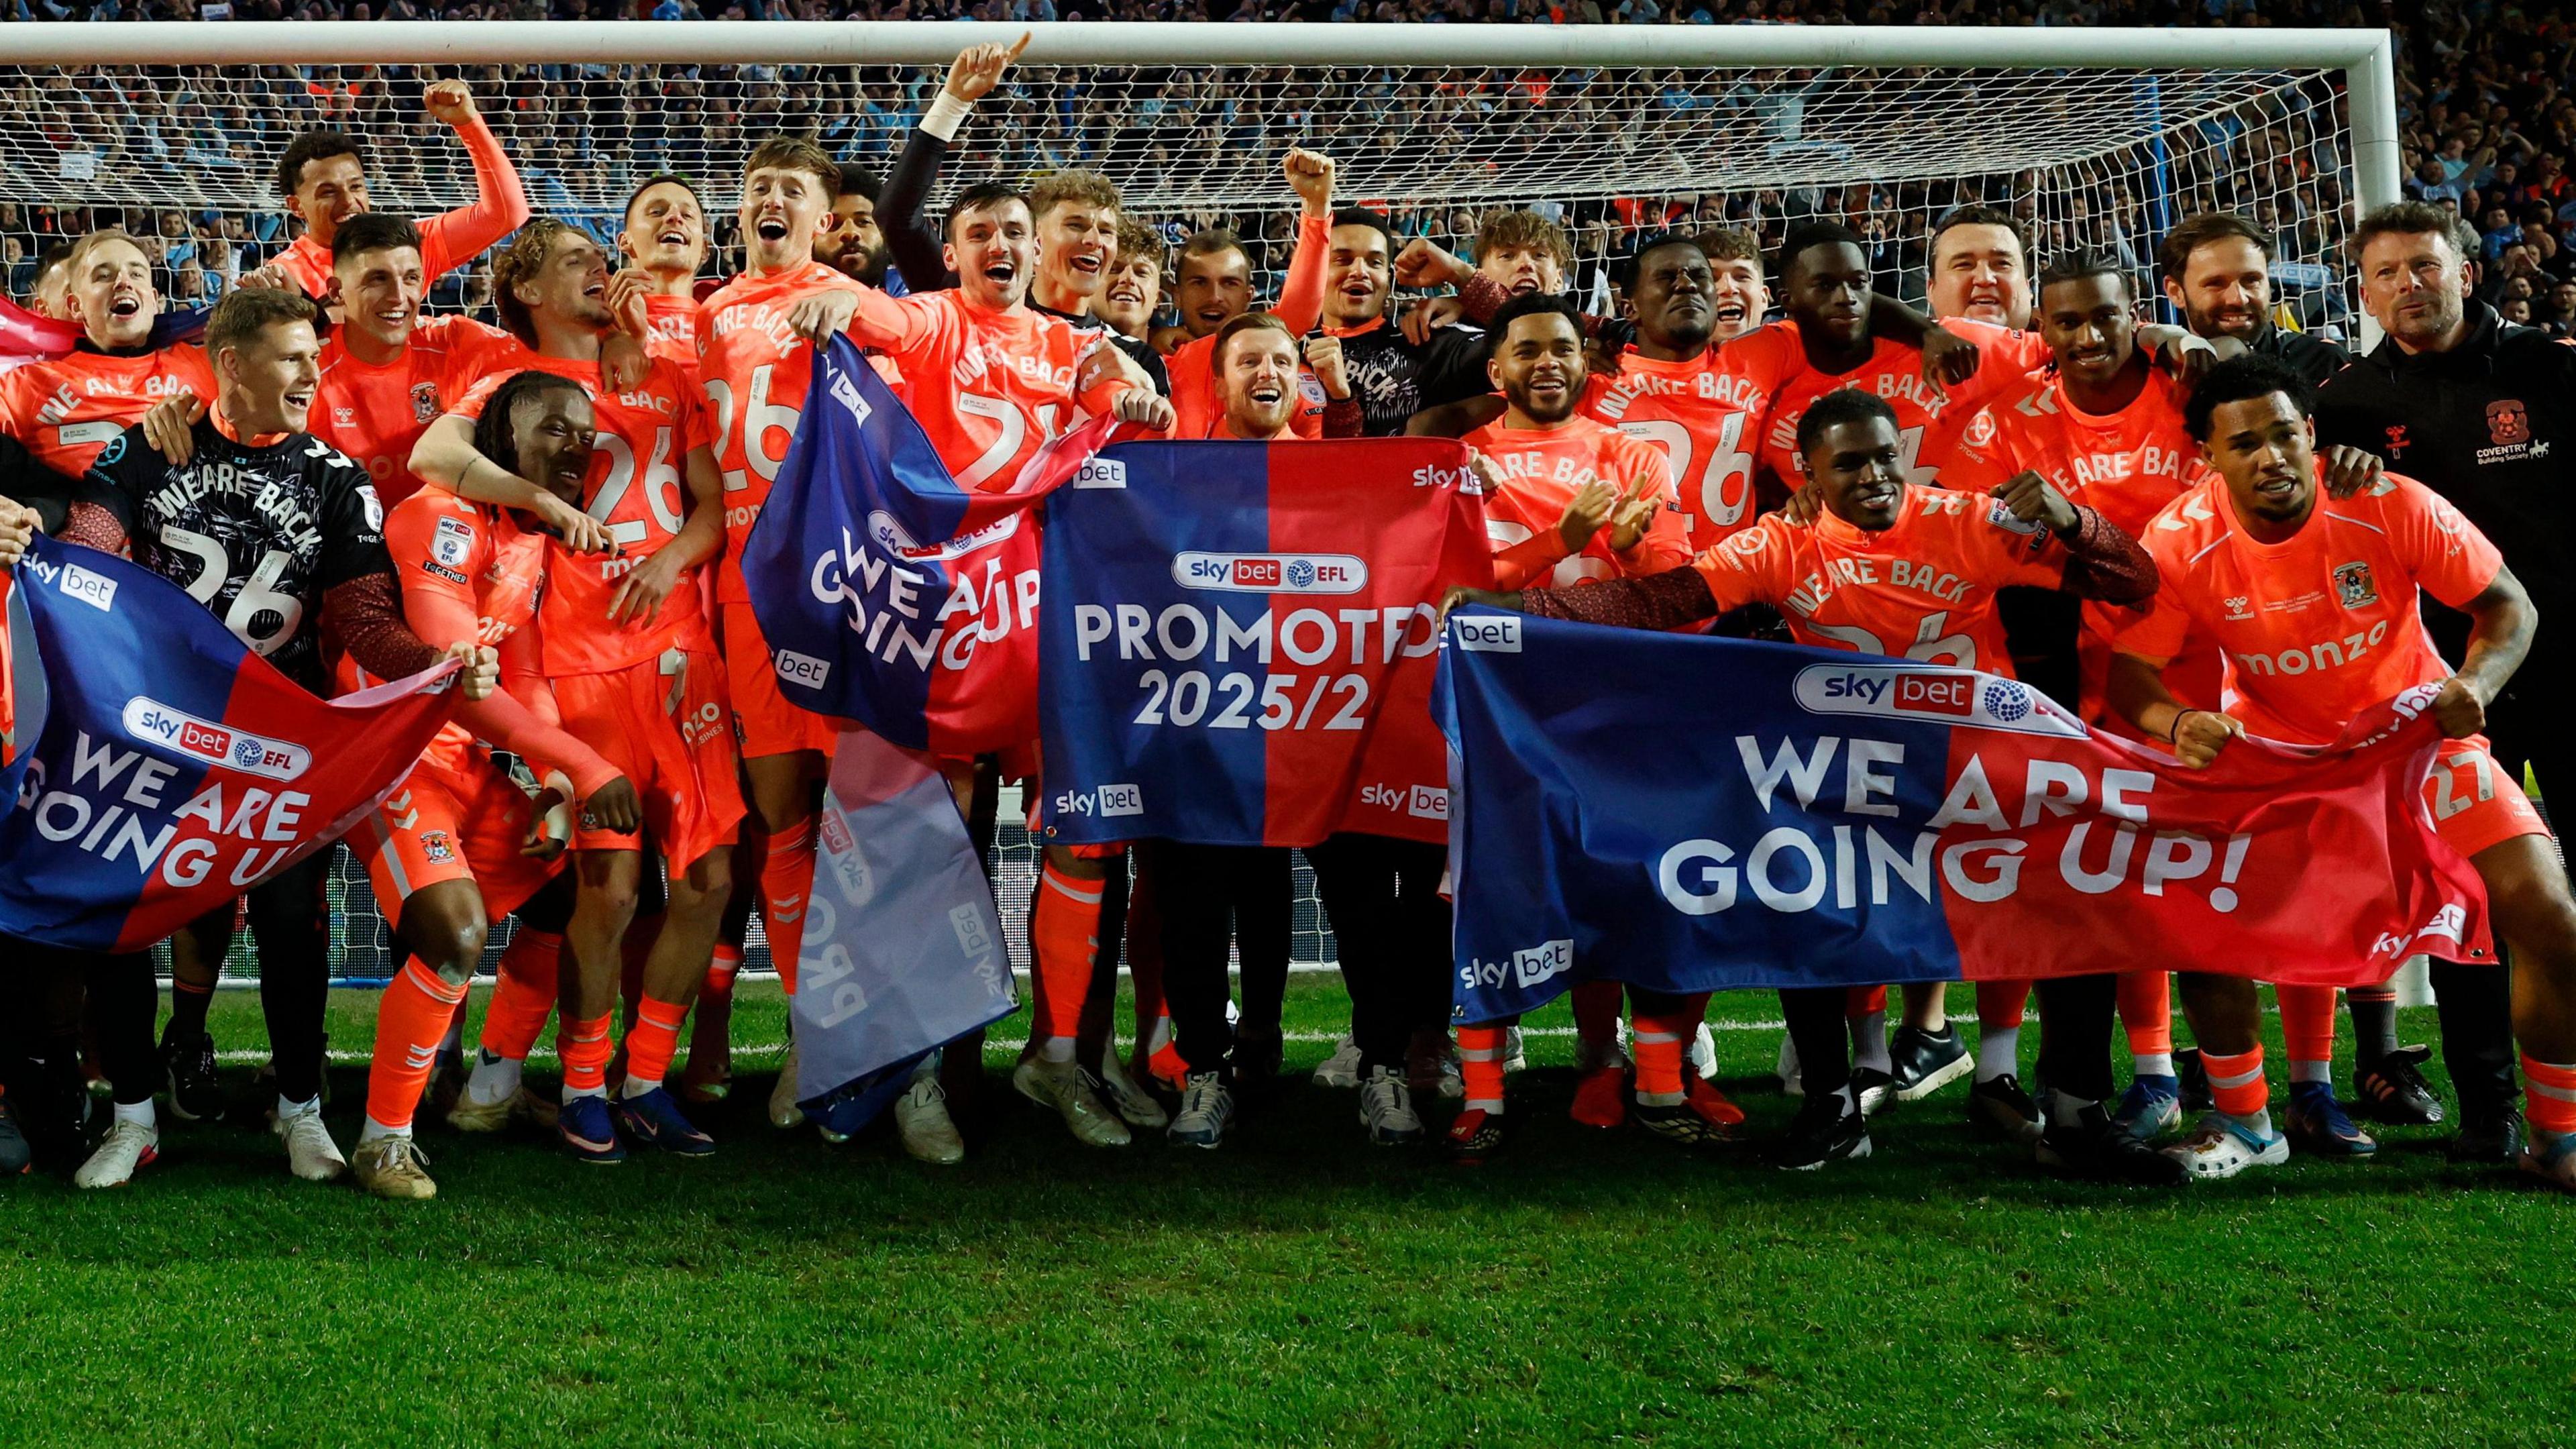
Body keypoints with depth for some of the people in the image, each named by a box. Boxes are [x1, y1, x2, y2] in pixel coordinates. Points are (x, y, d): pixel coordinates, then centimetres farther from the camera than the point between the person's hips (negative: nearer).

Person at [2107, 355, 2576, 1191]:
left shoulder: (2392, 507, -23)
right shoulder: (2181, 542, -20)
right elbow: (2133, 673, -15)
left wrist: (2475, 683, -34)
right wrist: (2179, 726, -38)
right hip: (2275, 744, 1)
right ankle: (2245, 1126, 8)